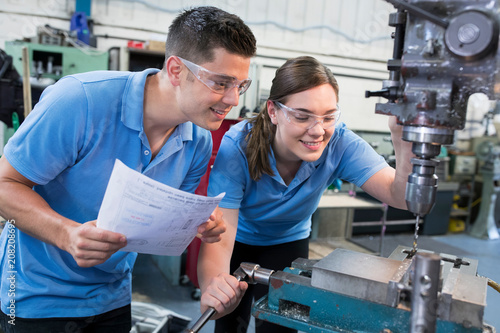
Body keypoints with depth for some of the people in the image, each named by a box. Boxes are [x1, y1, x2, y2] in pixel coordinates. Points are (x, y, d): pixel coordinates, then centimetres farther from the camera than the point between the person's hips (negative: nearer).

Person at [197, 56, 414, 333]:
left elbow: (400, 197, -35)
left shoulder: (339, 144, -27)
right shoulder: (238, 146, -33)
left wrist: (404, 142, -54)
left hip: (287, 243, 2)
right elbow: (219, 238, -37)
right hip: (239, 241, -1)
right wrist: (212, 284, -59)